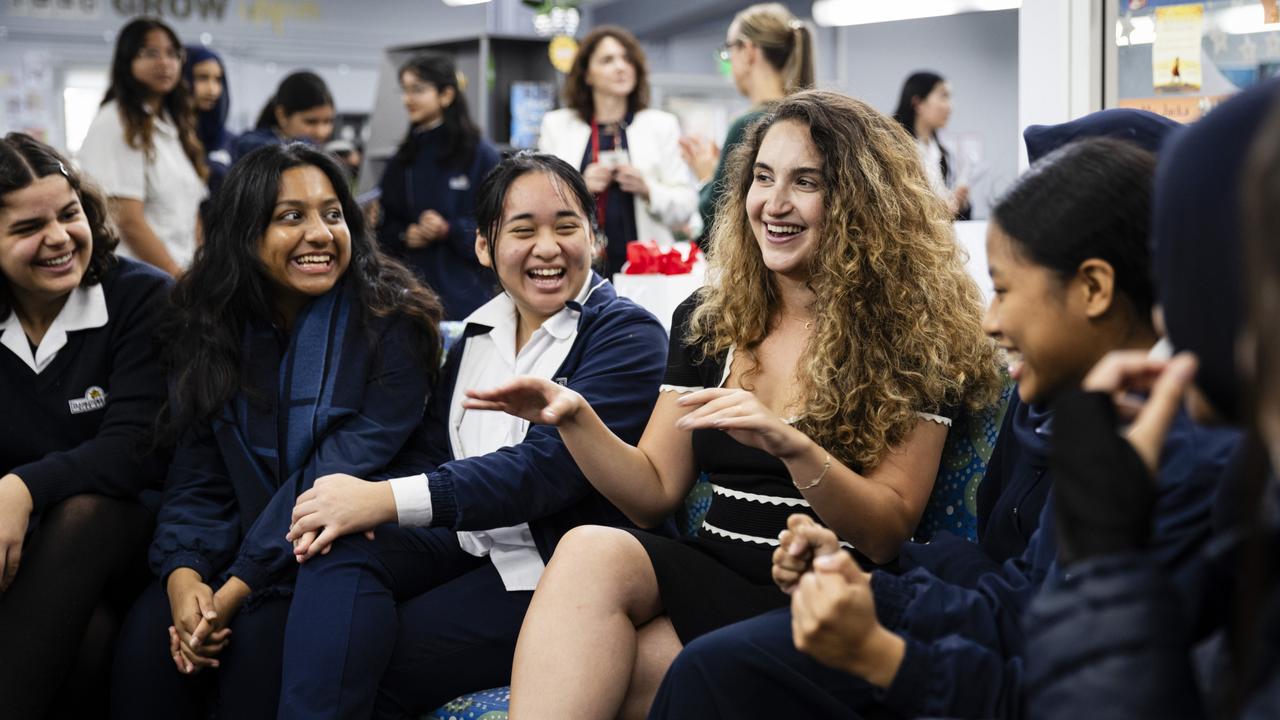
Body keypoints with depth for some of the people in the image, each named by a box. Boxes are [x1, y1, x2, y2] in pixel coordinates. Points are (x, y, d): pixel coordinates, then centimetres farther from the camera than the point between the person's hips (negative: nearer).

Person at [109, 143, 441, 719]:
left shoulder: (391, 324, -9)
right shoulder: (209, 330, 6)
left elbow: (344, 476, -16)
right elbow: (197, 475, 2)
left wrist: (239, 586, -22)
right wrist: (184, 573, -19)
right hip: (239, 549, 4)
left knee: (259, 637, -31)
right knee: (148, 630, -23)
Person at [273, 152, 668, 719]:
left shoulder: (627, 335, -8)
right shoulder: (477, 335, 13)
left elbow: (549, 466, -21)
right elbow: (429, 453, 9)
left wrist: (388, 500, -27)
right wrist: (358, 504, -16)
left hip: (551, 575, -6)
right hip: (463, 546, 6)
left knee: (360, 668, -22)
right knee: (342, 553, -23)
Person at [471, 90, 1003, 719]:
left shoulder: (910, 336, -2)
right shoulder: (705, 321, 12)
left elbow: (887, 534, -7)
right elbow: (654, 491, 11)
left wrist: (789, 443, -24)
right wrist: (575, 419, -7)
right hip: (710, 576, 5)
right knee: (590, 552, -28)